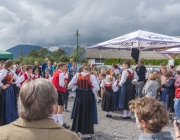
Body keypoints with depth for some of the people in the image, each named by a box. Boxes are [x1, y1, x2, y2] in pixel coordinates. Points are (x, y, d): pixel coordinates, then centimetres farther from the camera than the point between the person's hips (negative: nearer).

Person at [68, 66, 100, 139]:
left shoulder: (77, 75, -3)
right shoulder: (92, 76, -9)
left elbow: (70, 85, -5)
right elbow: (97, 88, -14)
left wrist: (77, 88, 7)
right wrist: (92, 91, 3)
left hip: (79, 96, 2)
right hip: (89, 97, -2)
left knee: (78, 113, 17)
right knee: (87, 115, 6)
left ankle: (76, 130, 26)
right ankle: (86, 133, 10)